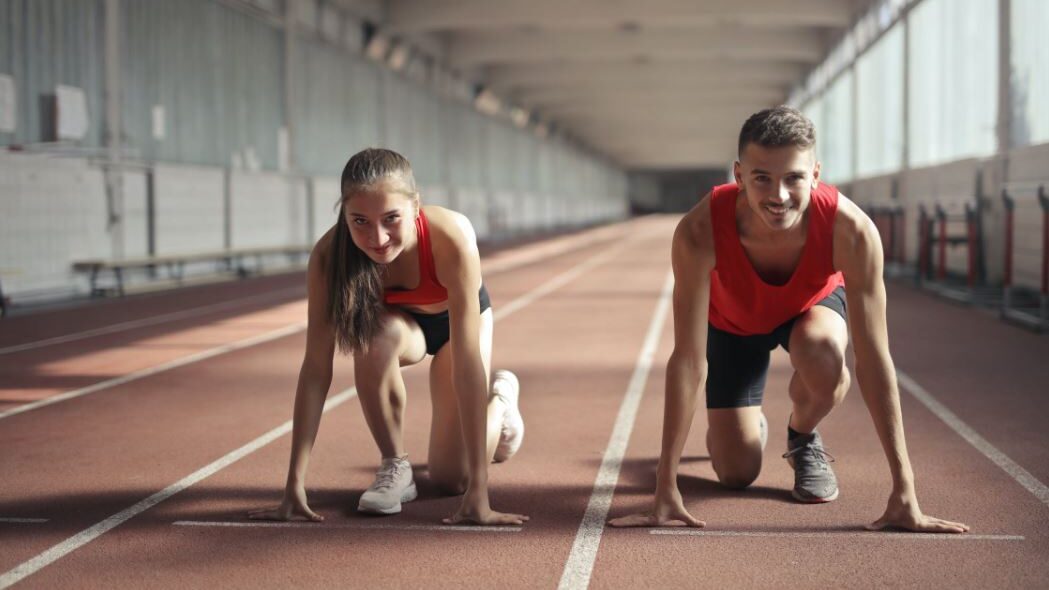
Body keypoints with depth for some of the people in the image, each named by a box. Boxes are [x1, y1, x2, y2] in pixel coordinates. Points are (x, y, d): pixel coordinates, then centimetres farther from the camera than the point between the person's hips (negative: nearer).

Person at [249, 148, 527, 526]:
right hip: (397, 321, 1)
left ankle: (501, 397, 28)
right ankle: (394, 466, -11)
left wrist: (478, 491, -44)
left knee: (451, 478, -4)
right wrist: (295, 485, -37)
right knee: (375, 335, -36)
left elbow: (467, 363, -42)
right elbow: (316, 368, -33)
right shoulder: (329, 255, -35)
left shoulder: (452, 237, -42)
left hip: (454, 319, -1)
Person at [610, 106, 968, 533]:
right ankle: (748, 427, 34)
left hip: (813, 304, 0)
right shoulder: (699, 232, -41)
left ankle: (803, 438, -1)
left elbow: (873, 359, -37)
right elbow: (688, 359, -37)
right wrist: (665, 489, -38)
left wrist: (904, 492, -38)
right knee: (737, 473, -5)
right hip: (733, 319, 0)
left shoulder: (851, 230, -41)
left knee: (822, 353, -36)